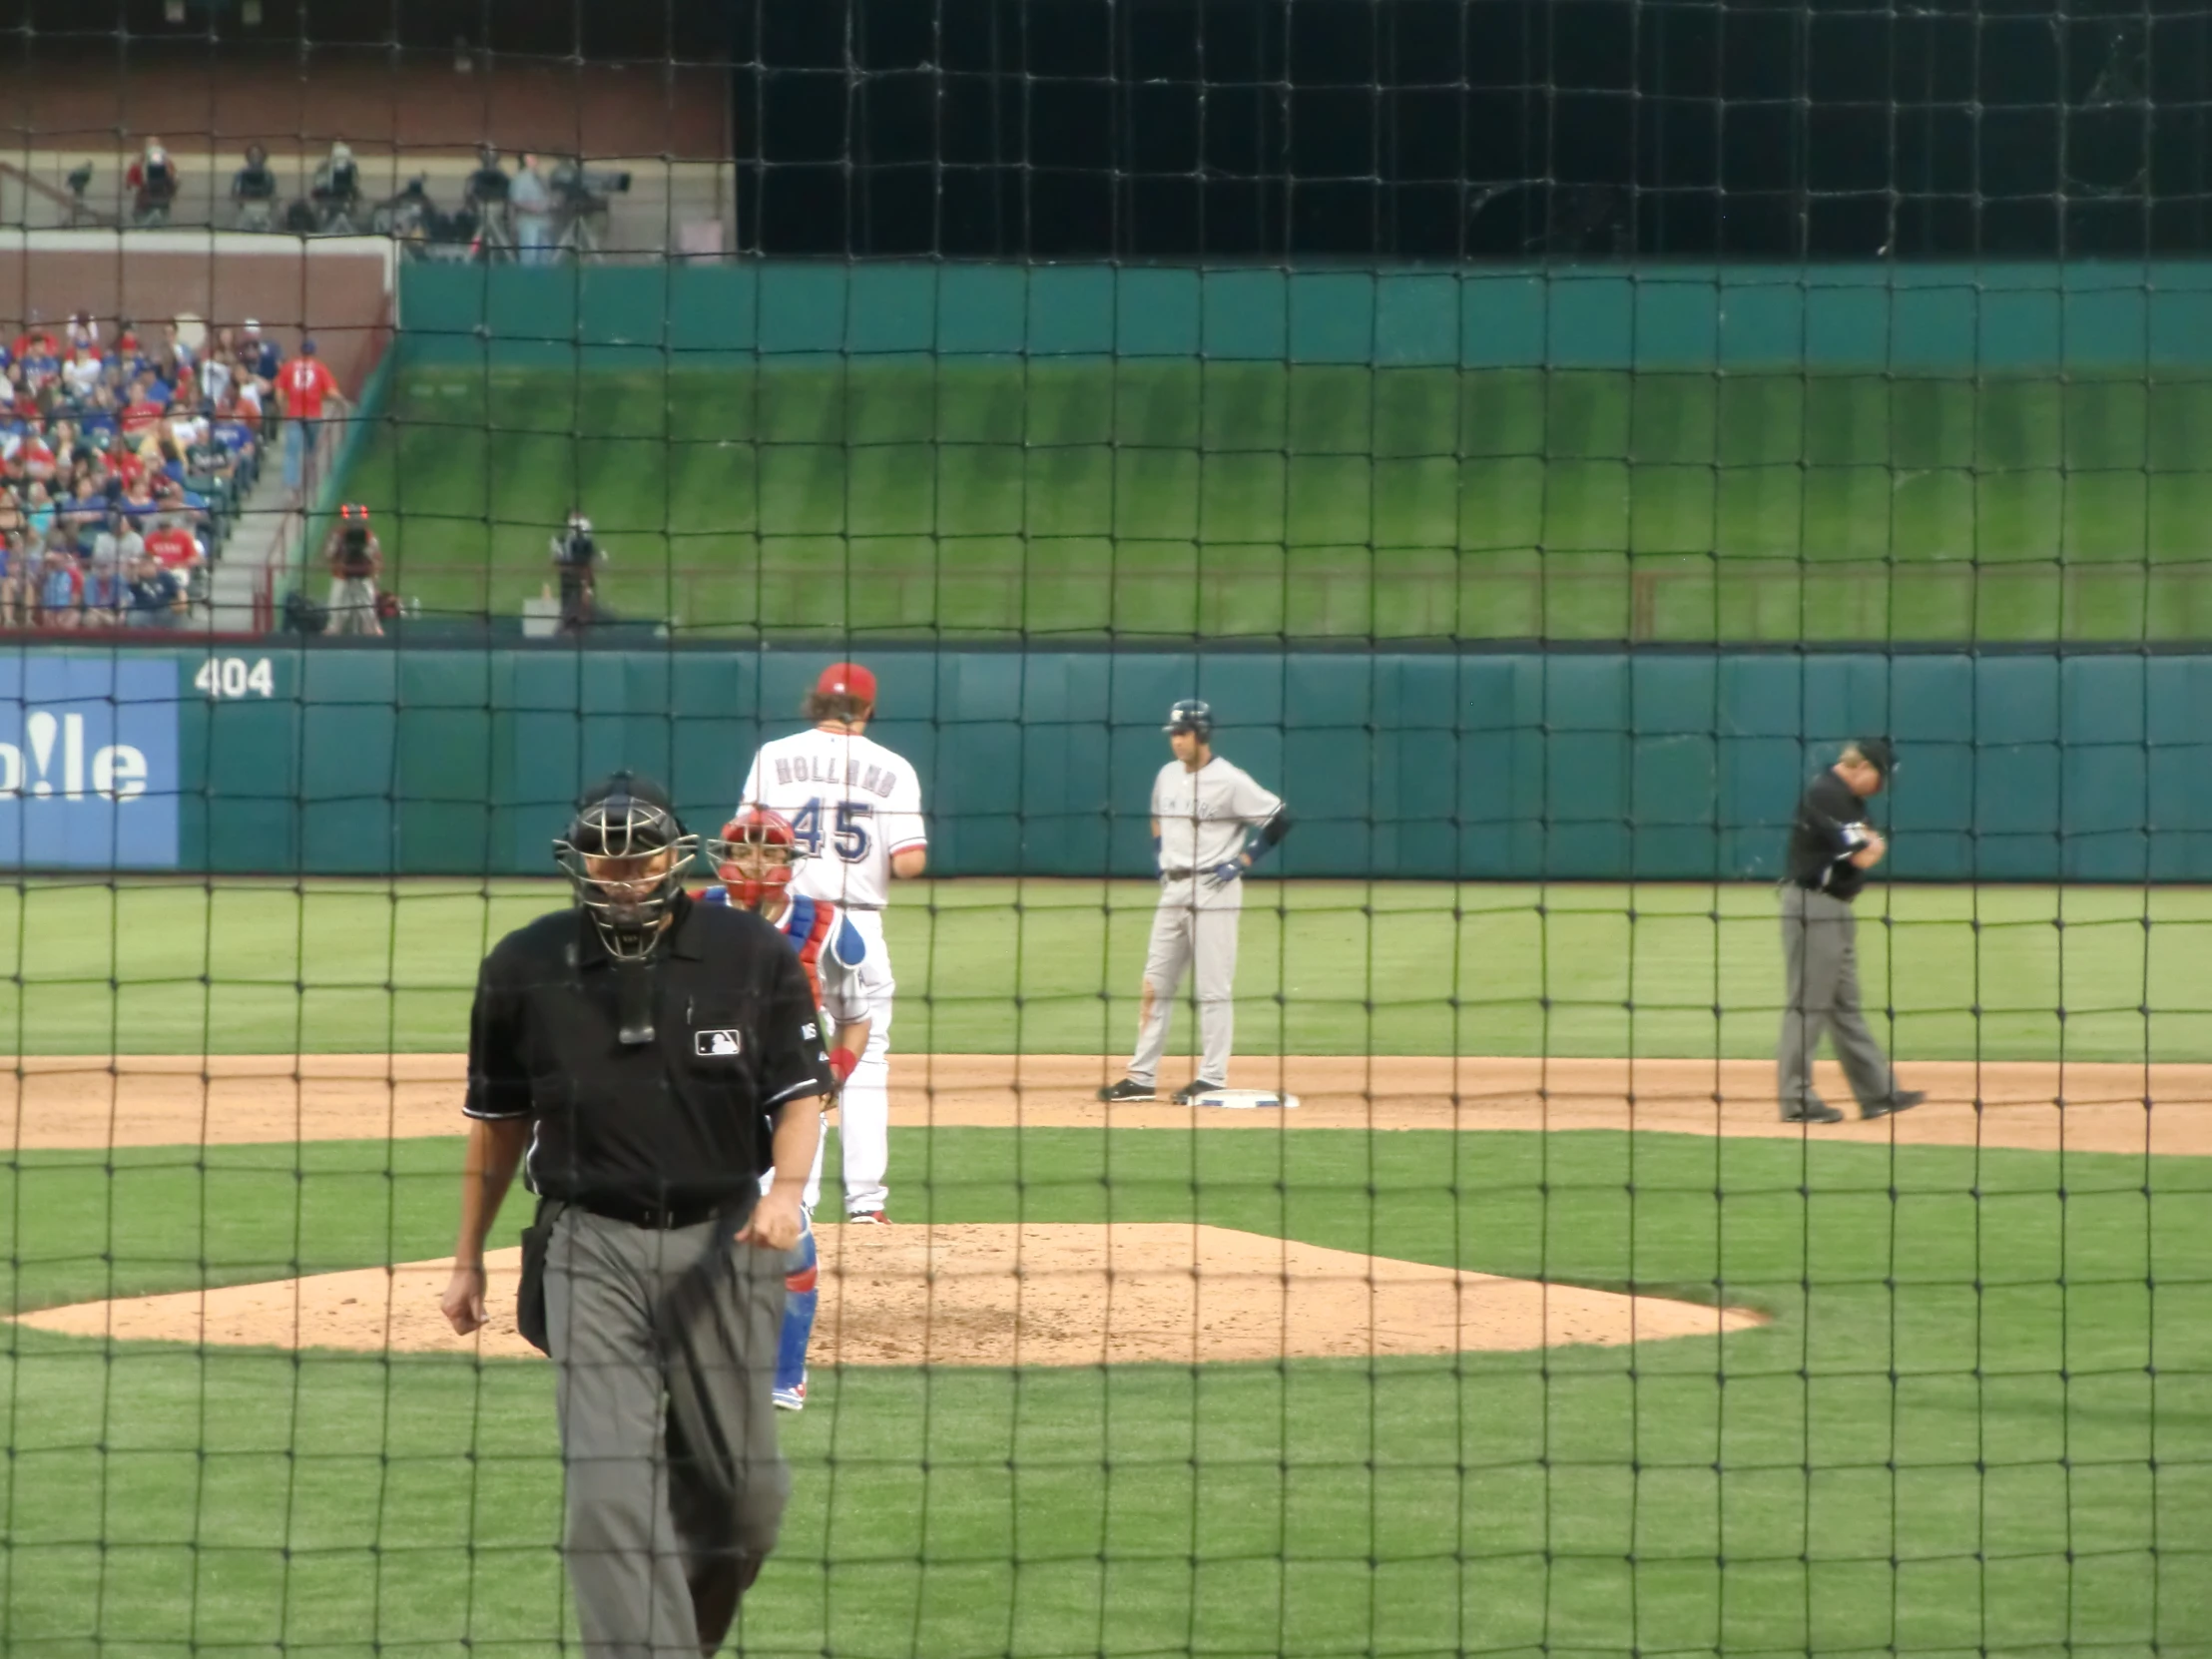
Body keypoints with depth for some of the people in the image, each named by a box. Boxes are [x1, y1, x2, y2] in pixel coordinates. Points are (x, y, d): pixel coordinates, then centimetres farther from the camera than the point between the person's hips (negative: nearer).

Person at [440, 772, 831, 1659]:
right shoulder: (525, 967, 0)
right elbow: (499, 1120, 11)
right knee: (608, 1493, -12)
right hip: (590, 1245, 0)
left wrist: (785, 1188, -17)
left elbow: (799, 1093, 2)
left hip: (722, 1238, 0)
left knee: (742, 1490, 7)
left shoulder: (753, 953, -2)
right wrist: (468, 1258, 13)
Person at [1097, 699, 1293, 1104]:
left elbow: (1278, 819, -10)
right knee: (1155, 983, 7)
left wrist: (1242, 862, -11)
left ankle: (1212, 1078, -1)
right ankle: (1142, 1077, 10)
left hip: (1213, 889, -7)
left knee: (1213, 987, -5)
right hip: (1173, 888, 7)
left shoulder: (1230, 781, -11)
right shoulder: (1167, 776, 10)